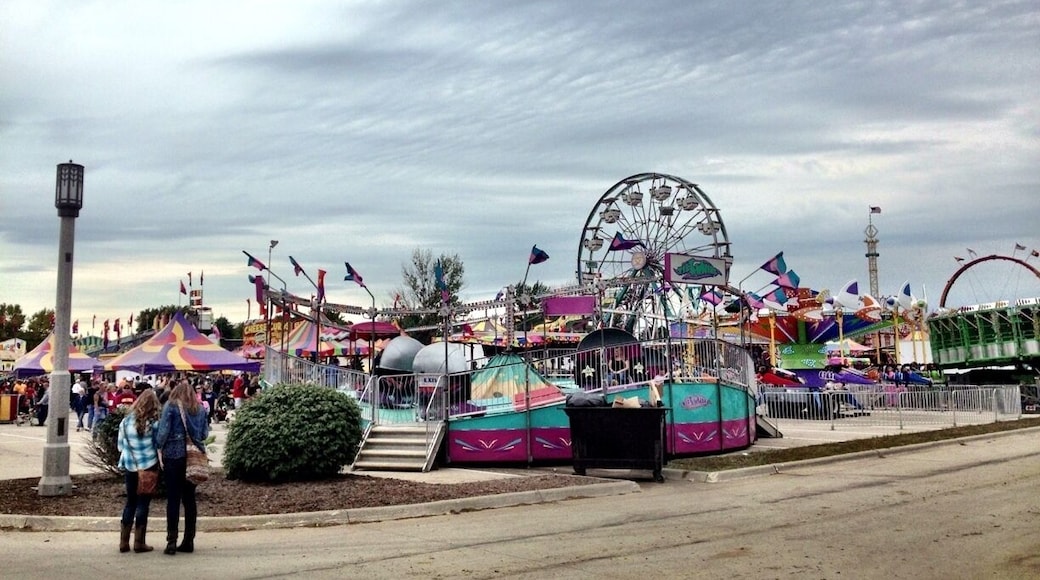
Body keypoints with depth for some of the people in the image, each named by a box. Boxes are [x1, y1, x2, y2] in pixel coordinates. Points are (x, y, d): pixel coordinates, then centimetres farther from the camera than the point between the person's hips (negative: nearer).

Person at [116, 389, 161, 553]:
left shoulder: (126, 421, -1)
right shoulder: (153, 423, -10)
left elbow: (120, 445, 6)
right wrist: (159, 462, 9)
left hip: (130, 466, 3)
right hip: (148, 467, -3)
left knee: (130, 502, 14)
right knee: (143, 503, 3)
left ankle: (124, 542, 14)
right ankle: (139, 543, 4)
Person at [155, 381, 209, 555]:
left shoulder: (171, 406, -3)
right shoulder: (200, 409, 9)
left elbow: (163, 431, -9)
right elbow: (205, 433, 10)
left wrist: (159, 447, 4)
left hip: (173, 455, -4)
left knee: (173, 499, 0)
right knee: (190, 498, 9)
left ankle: (172, 542, -1)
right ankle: (189, 541, 12)